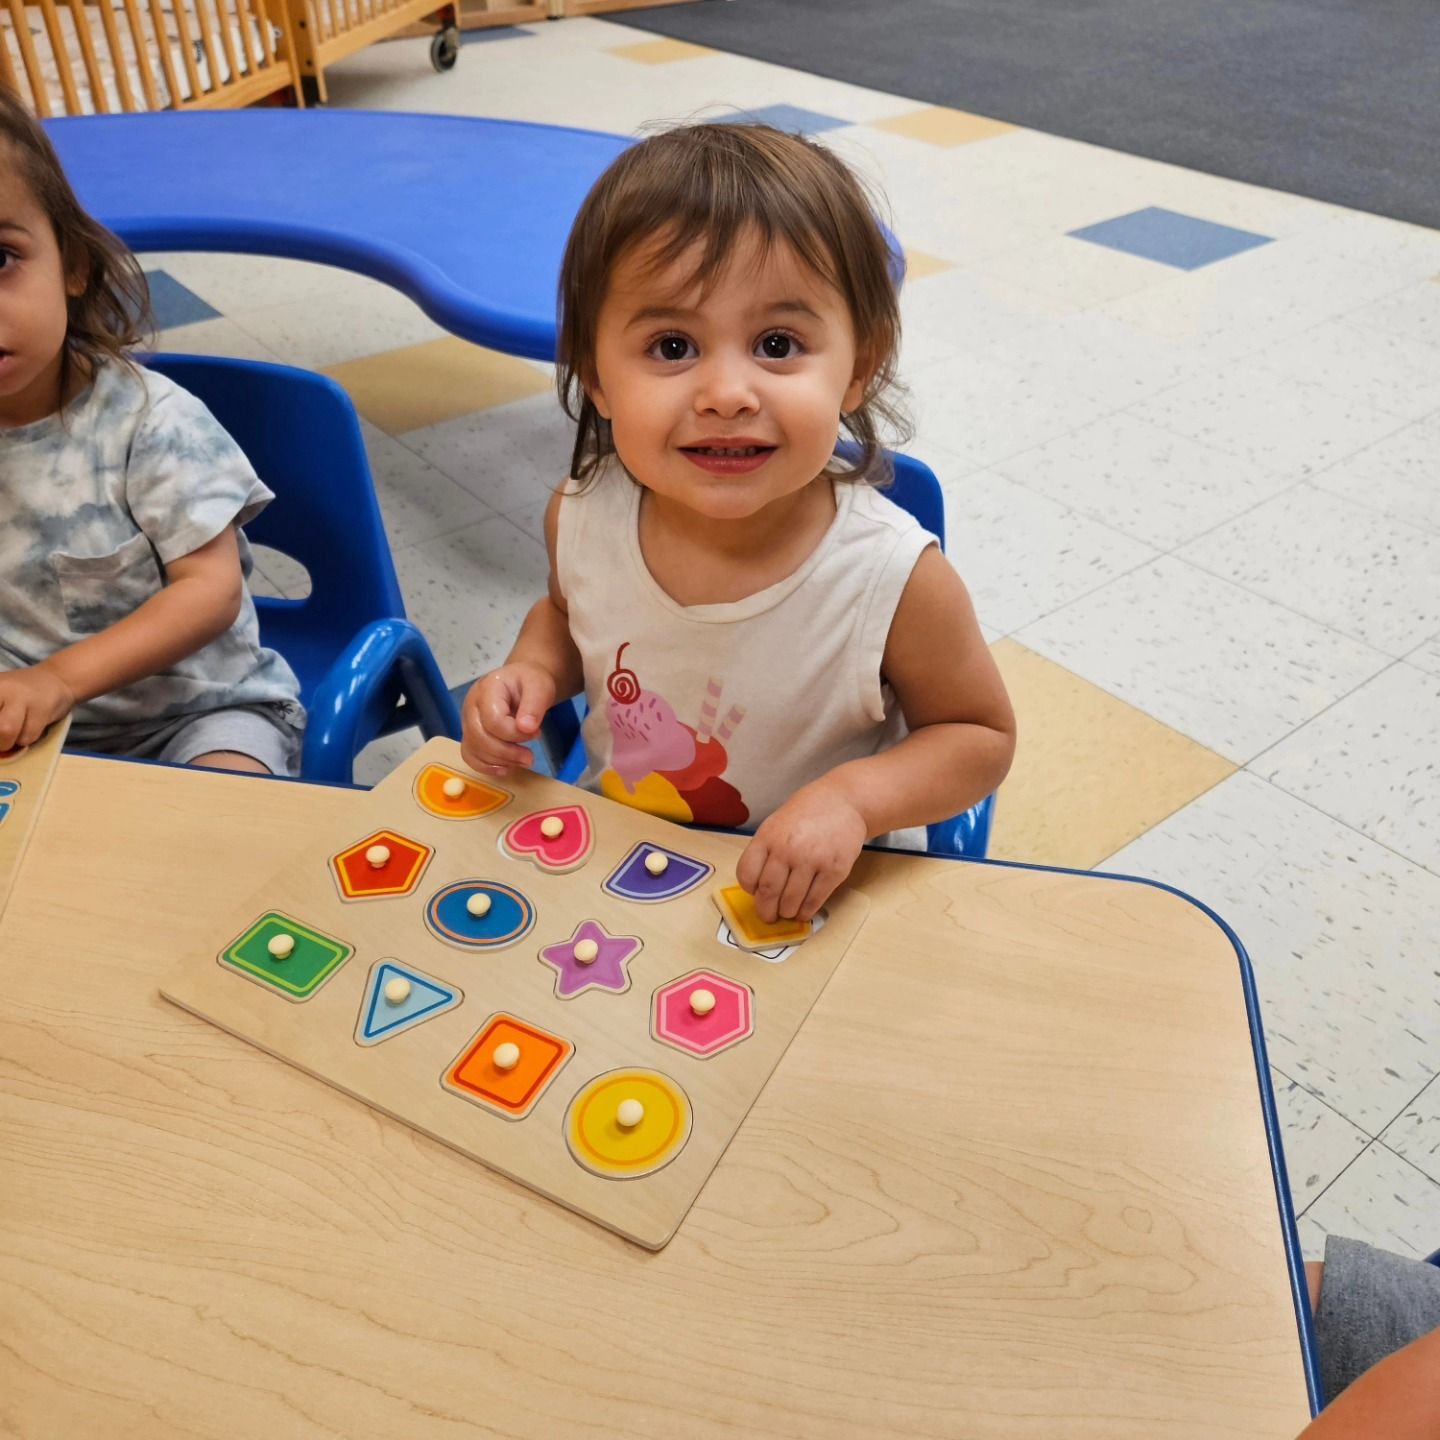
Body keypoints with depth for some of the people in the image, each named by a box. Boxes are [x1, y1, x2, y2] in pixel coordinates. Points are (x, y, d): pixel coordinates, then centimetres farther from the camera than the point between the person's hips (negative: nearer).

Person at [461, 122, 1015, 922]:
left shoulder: (896, 581, -25)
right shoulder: (582, 517, -15)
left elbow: (980, 736, -8)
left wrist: (854, 796, -24)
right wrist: (531, 672, -11)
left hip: (809, 904, -2)